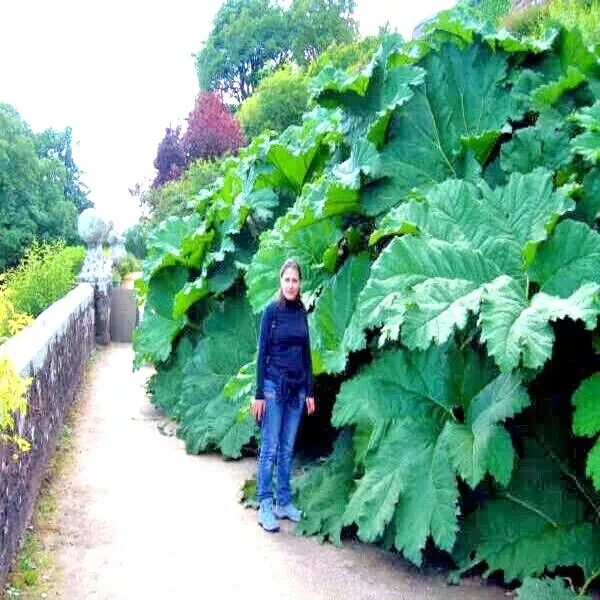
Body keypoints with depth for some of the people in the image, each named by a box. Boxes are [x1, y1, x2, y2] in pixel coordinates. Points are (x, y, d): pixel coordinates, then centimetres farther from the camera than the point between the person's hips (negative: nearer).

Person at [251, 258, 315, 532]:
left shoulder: (301, 313, 8)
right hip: (274, 386, -5)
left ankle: (284, 503, 17)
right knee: (270, 449, -1)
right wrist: (258, 394, -10)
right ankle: (265, 507, 5)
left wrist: (310, 392, 11)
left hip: (297, 389, 5)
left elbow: (306, 353, 13)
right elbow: (262, 352, -6)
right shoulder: (272, 311, -5)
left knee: (287, 449, 10)